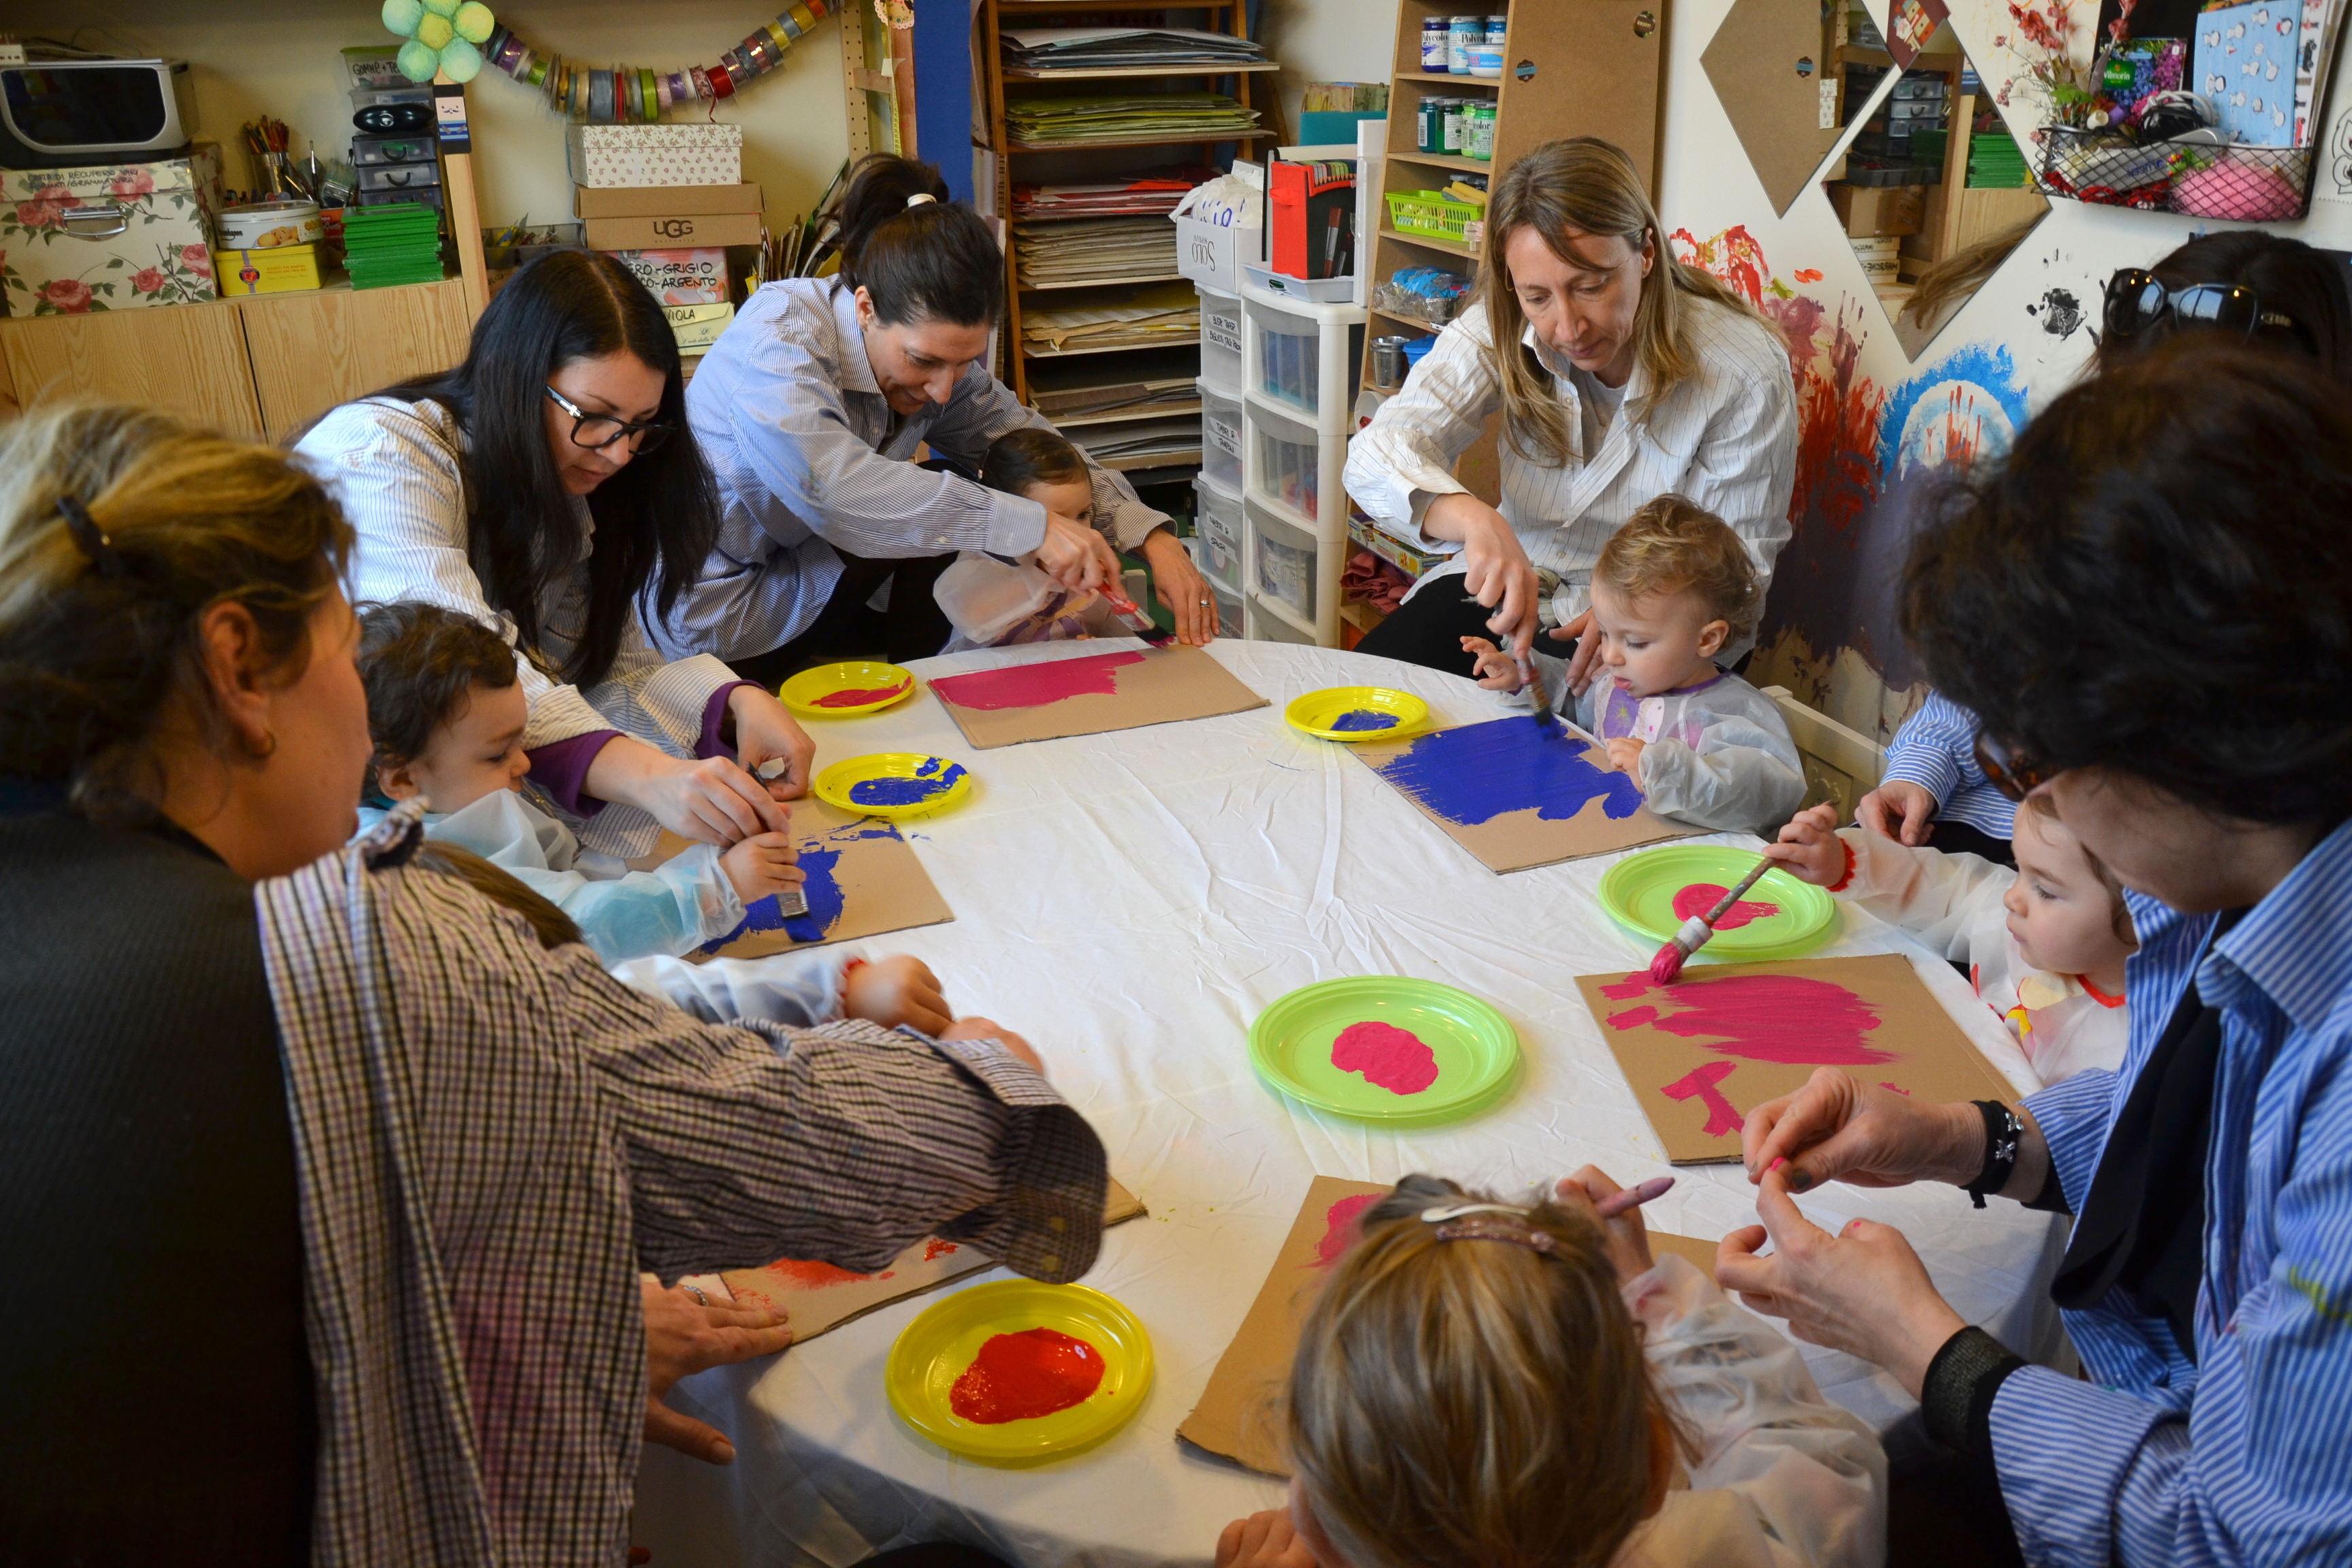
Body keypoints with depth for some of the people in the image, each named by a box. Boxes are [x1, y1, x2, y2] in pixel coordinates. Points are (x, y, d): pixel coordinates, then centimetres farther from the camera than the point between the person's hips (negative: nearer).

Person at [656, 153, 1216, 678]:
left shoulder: (937, 348, -9)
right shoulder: (779, 332, -28)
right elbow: (829, 484, -45)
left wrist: (1153, 538, -17)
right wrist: (1029, 525, -46)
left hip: (805, 572, 7)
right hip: (715, 616, -7)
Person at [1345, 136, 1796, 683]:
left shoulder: (1747, 373, -20)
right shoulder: (1501, 330, -13)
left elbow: (1741, 564, -12)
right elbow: (1379, 453, -23)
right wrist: (1474, 519, -46)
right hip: (1513, 589, 3)